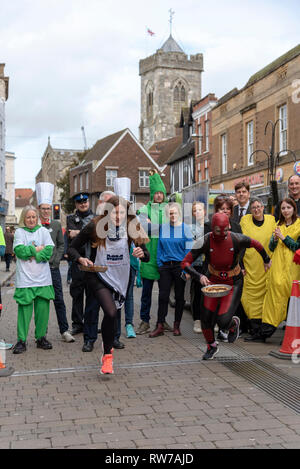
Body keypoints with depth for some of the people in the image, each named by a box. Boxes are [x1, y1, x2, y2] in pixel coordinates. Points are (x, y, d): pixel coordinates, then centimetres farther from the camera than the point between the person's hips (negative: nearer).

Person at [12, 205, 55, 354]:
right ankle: (21, 340, 3)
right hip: (25, 278, -2)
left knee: (43, 308, 4)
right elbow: (19, 250, -9)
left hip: (43, 278, 2)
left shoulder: (43, 231, 10)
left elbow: (49, 250, -1)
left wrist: (33, 255, -11)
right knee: (24, 308, -4)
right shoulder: (19, 232, 5)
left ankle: (41, 338, 16)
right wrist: (37, 249, -5)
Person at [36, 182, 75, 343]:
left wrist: (56, 259, 0)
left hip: (53, 268, 2)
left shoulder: (56, 225, 8)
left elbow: (61, 245, 12)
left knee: (59, 300, 2)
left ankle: (64, 331, 6)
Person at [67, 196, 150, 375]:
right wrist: (81, 259, -27)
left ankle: (107, 348, 44)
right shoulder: (96, 226, -15)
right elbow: (72, 248, -7)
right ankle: (108, 354, 1)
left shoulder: (132, 228, -10)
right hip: (98, 276, -3)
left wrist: (141, 254, -29)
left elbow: (147, 257, -7)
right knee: (111, 312, -22)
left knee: (112, 315, 15)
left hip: (120, 277, 3)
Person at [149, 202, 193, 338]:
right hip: (165, 266, 2)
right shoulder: (163, 228, 7)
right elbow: (159, 247, 12)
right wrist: (159, 264, 4)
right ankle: (160, 326, 4)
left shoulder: (185, 228, -2)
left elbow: (189, 249, -4)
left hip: (179, 265, -2)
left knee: (179, 296, 7)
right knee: (163, 296, -1)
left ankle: (177, 326, 18)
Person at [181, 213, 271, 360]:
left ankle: (234, 323, 24)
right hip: (213, 280, 2)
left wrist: (266, 260, 17)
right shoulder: (205, 241, -20)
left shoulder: (237, 239, -21)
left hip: (233, 283, -2)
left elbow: (256, 244, 1)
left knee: (223, 322, -15)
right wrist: (199, 276, -36)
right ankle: (212, 346, 31)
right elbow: (185, 263, -19)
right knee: (206, 319, 0)